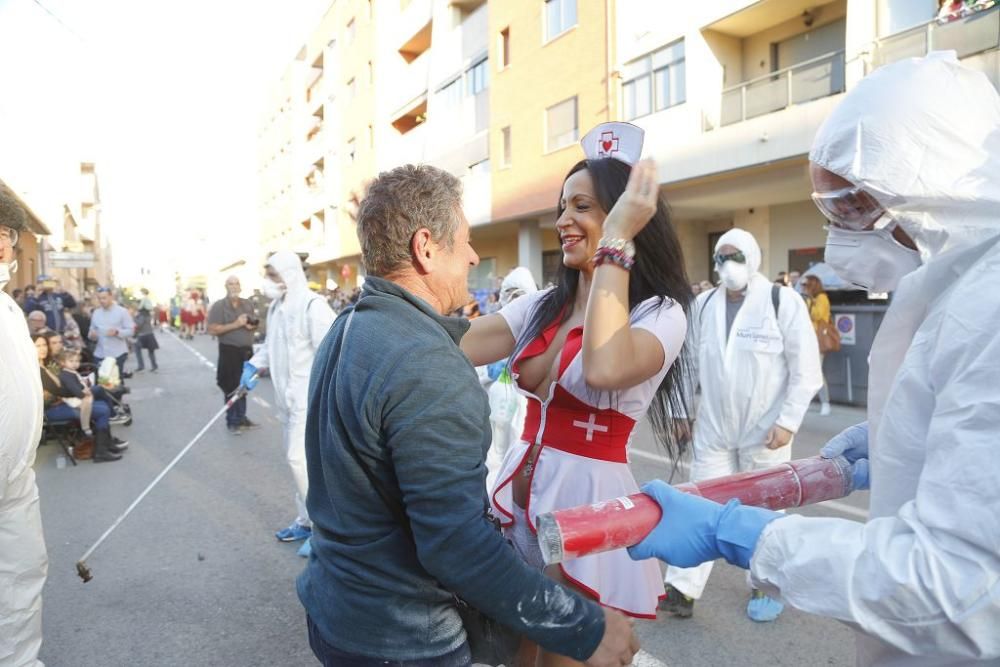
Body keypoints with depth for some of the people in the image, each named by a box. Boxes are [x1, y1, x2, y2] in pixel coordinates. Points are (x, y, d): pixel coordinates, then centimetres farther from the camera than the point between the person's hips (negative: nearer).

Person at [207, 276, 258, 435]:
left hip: (247, 350, 5)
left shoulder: (248, 304, 10)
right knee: (231, 387, 0)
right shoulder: (218, 306, -8)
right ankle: (232, 422, 9)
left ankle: (241, 418, 24)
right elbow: (213, 330, -15)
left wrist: (252, 326, -5)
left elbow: (255, 324, 20)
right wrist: (235, 324, -20)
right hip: (229, 351, -5)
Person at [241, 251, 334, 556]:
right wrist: (254, 365, 5)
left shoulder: (312, 305, -18)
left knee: (299, 458, -10)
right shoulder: (275, 307, 10)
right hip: (287, 396, 9)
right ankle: (305, 520, 29)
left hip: (308, 396, -9)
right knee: (296, 458, 15)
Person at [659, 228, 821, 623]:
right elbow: (692, 362, 12)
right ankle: (681, 590, 14)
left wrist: (788, 420, -14)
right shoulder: (703, 305, 4)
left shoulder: (782, 301, -9)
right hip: (712, 429, 4)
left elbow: (806, 369, -9)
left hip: (766, 432, -3)